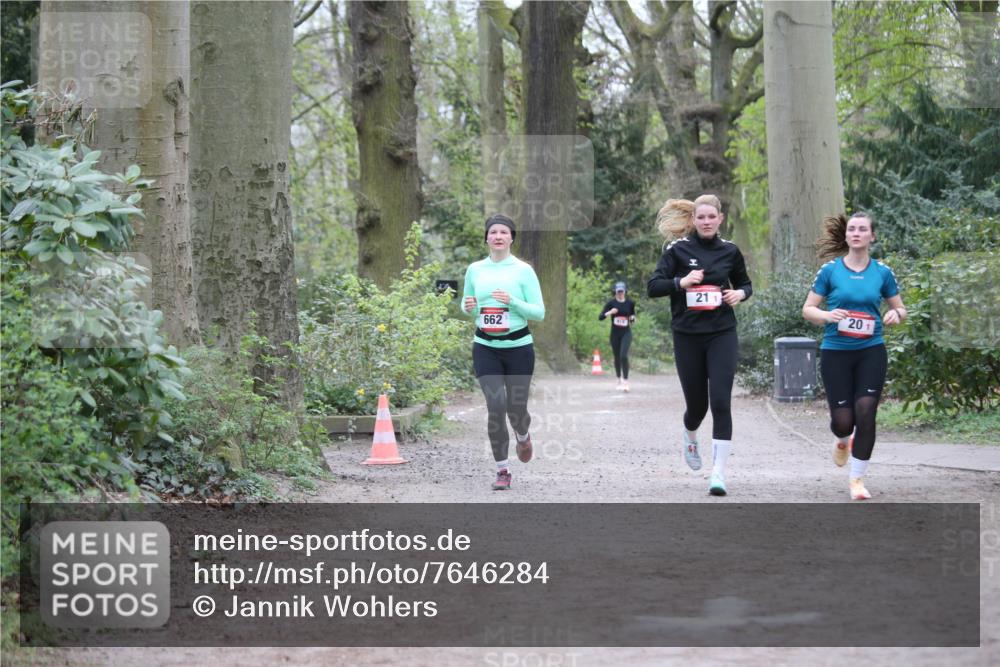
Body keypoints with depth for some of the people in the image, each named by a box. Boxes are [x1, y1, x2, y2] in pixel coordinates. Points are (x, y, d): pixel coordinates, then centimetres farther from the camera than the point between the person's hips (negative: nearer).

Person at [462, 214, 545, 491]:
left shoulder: (523, 270, -4)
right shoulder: (475, 270, 5)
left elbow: (539, 312, -4)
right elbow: (466, 304, 18)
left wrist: (513, 302, -19)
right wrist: (468, 307, -6)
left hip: (518, 346, -1)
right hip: (485, 348, 1)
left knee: (516, 409, 6)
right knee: (496, 406, -13)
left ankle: (523, 437, 44)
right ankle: (502, 470, -1)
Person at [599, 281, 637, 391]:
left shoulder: (630, 303, 1)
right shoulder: (611, 303, -4)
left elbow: (633, 315, 16)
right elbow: (600, 317, -9)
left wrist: (633, 318, -7)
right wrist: (609, 312, -27)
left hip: (626, 333, -1)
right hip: (615, 333, 1)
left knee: (624, 355, -19)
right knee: (617, 357, 9)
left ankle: (625, 381, -18)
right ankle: (619, 380, 27)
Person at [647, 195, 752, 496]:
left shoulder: (729, 251, 5)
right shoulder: (677, 250, -1)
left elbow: (745, 284, 20)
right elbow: (653, 287, -5)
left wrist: (740, 293, -2)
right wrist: (681, 282, -21)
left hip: (722, 335, 0)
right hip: (688, 336, 0)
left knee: (721, 401, -12)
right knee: (696, 403, 8)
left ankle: (719, 472, -11)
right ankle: (690, 438, 45)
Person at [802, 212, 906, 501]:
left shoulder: (882, 272, 3)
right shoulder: (830, 270, -1)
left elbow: (900, 308, 13)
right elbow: (808, 309, 2)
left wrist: (896, 314, -11)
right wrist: (828, 315, -19)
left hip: (871, 351, 1)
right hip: (835, 352, -1)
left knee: (865, 414, -11)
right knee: (843, 420, -3)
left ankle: (857, 478, 4)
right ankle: (843, 441, 37)